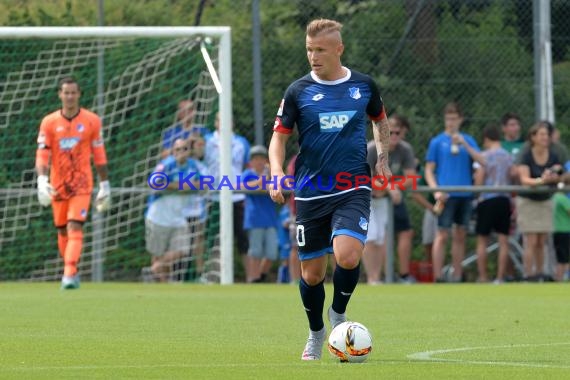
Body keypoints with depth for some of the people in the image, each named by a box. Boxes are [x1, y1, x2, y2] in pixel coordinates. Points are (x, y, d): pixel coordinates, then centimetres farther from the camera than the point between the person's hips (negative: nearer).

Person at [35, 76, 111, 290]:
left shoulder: (92, 121, 0)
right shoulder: (49, 122, 0)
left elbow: (99, 156, 6)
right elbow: (42, 155, -4)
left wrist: (104, 186, 6)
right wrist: (42, 180, -19)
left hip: (82, 184, -2)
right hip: (57, 184, 2)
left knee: (75, 227, -16)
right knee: (62, 231, 9)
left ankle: (70, 274, -23)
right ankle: (70, 271, 27)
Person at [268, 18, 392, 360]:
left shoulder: (364, 85, 3)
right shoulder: (299, 91, -1)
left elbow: (380, 119, 23)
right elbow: (280, 136, 3)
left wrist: (383, 157, 12)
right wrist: (277, 173, -14)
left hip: (353, 190, -1)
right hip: (311, 192, 1)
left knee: (347, 256, -24)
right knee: (312, 272, 6)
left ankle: (339, 314, 5)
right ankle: (316, 334, 32)